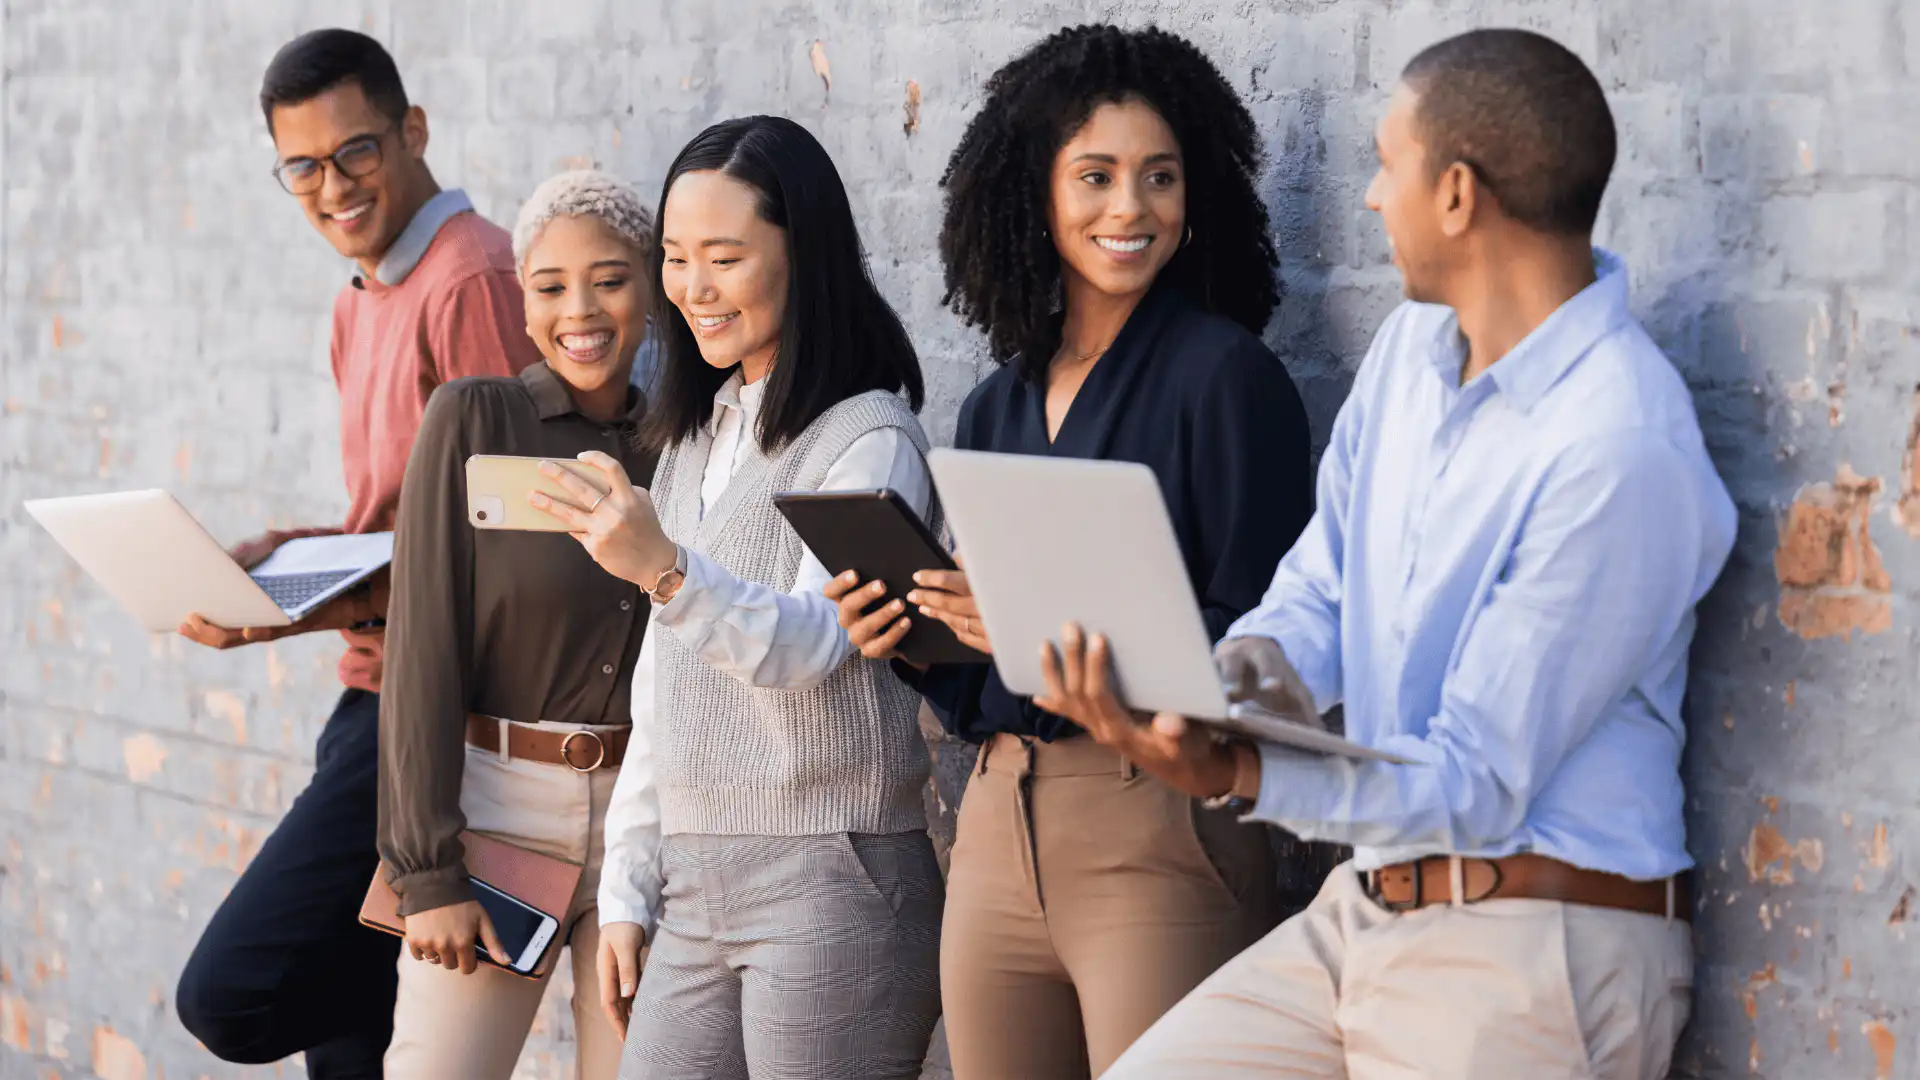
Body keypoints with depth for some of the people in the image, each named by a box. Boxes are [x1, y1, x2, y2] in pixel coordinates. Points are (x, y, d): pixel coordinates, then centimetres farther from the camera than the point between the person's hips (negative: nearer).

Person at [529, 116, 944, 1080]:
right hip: (692, 887, 7)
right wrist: (627, 888, 16)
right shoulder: (695, 438, 17)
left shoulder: (871, 438, -7)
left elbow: (813, 643, -21)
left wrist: (668, 571, -37)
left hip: (830, 882, -7)